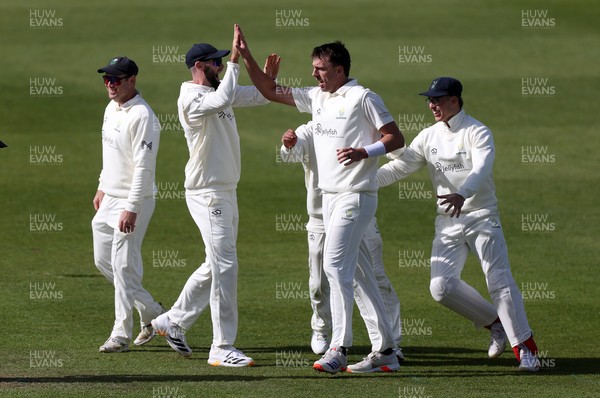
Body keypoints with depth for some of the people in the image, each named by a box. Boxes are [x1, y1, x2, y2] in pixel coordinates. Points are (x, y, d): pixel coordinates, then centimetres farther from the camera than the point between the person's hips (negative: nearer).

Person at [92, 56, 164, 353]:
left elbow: (144, 166, -23)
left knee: (124, 266, -7)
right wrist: (102, 187, 24)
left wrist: (131, 208, -26)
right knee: (103, 260, 13)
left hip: (134, 201, -10)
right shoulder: (112, 108, 10)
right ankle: (151, 311, 25)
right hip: (109, 199, 10)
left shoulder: (142, 116, -19)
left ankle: (121, 334, 0)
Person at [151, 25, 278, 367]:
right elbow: (223, 100, -35)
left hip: (226, 192, 10)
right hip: (207, 194, -10)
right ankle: (222, 349, -8)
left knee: (217, 266, 17)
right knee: (225, 266, -11)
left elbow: (257, 97, 20)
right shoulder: (191, 99, -16)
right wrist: (235, 62, -27)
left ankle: (174, 321, 30)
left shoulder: (216, 92, 13)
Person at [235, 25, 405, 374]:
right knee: (355, 271, 8)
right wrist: (246, 56, 10)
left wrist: (364, 152, -24)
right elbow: (271, 91, 18)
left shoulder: (362, 98, -9)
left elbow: (396, 138, -10)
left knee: (335, 265, -16)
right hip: (330, 197, 9)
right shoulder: (317, 97, 13)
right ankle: (385, 351, 11)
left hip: (355, 197, -9)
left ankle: (339, 348, -17)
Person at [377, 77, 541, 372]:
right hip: (448, 222, 5)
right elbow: (399, 167, 8)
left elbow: (481, 169, -25)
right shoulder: (429, 137, 11)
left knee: (499, 281, -12)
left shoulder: (477, 133, -8)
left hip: (482, 216, -5)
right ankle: (495, 322, 12)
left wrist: (461, 194, -45)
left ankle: (525, 347, -4)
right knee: (441, 286, -8)